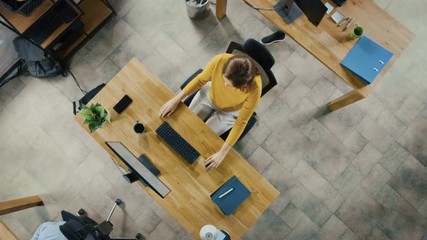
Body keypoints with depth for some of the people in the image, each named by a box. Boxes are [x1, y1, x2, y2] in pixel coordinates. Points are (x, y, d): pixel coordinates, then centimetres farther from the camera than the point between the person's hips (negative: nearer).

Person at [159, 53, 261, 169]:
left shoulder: (254, 89, -41)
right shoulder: (220, 60, -35)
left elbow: (241, 122, -28)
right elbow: (200, 80, -15)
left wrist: (222, 153, -27)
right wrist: (175, 100, -17)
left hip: (228, 113, -2)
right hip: (209, 95, 3)